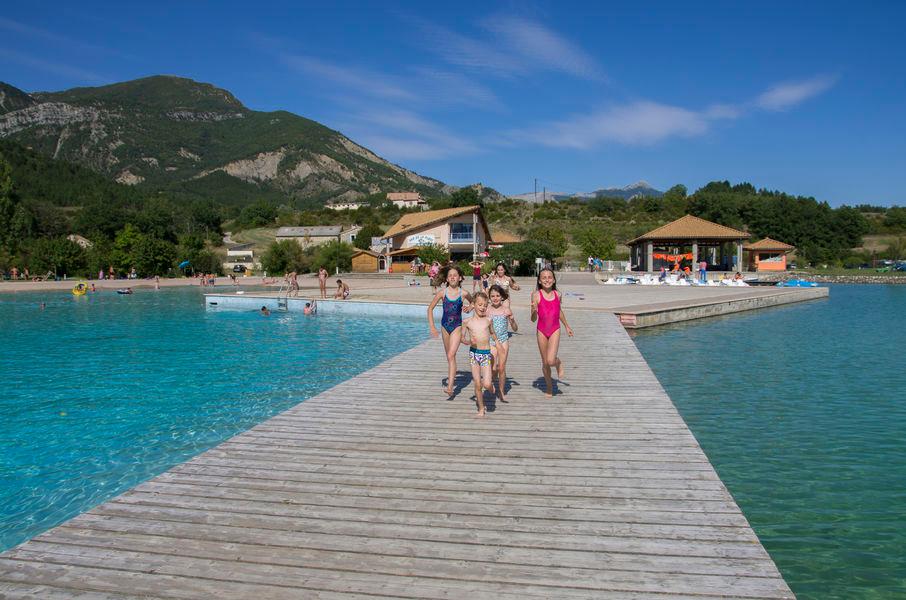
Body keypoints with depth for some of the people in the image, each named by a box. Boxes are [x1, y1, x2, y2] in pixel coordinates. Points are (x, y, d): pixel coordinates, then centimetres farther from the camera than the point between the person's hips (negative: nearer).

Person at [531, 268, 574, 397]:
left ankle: (559, 363, 17)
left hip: (555, 330, 0)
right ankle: (549, 388, 32)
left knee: (551, 360, -20)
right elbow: (533, 320, -9)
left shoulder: (557, 294, -1)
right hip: (541, 331, 0)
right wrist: (534, 311, -30)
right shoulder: (536, 295, -10)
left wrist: (567, 326, 27)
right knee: (545, 363, 11)